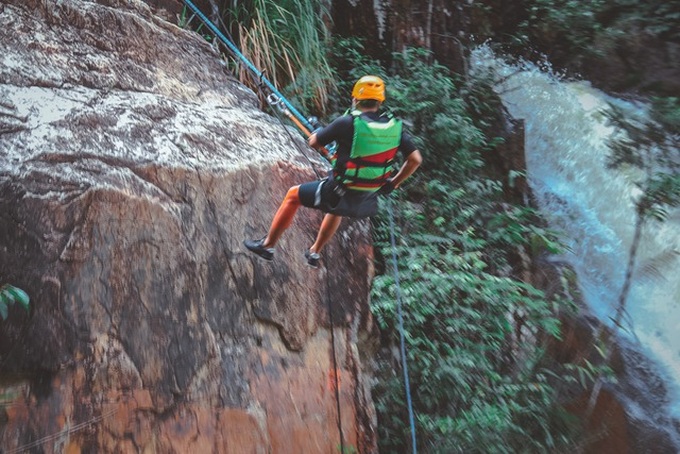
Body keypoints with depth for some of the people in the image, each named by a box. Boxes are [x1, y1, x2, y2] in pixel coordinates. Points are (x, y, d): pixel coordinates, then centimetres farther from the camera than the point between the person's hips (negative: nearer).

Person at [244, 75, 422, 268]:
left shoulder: (347, 122, -18)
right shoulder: (395, 127, -4)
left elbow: (314, 142, -5)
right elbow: (415, 159, -1)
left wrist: (316, 132, 19)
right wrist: (393, 184, 11)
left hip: (339, 192, -5)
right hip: (367, 201, 6)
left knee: (293, 195, 19)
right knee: (336, 208, 40)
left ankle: (267, 245, 30)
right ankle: (314, 253, 51)